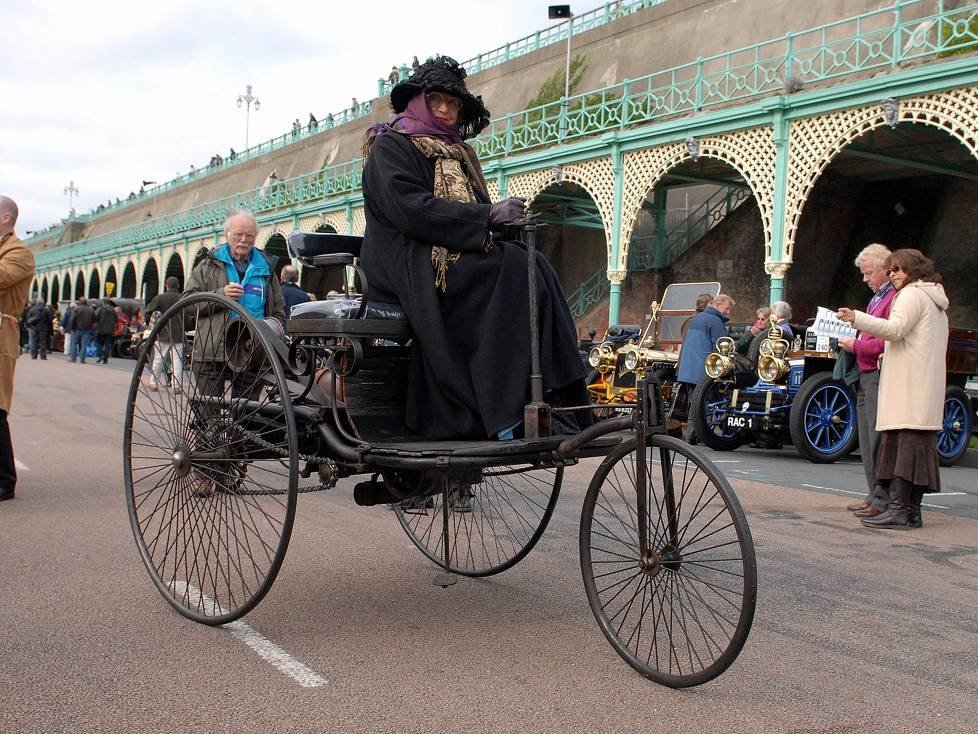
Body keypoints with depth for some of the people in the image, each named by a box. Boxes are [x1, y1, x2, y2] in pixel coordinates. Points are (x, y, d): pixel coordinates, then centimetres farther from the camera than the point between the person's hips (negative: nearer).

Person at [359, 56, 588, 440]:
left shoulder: (458, 153, 26)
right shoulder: (390, 145, 3)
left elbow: (475, 211, 19)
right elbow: (410, 209, -14)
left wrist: (505, 217, -5)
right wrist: (488, 215, -19)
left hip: (460, 257, 7)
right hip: (408, 262, -7)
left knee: (534, 264, -20)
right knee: (516, 267, -26)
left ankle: (561, 398, -27)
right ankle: (506, 411, -30)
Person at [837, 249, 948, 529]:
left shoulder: (912, 294, -4)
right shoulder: (935, 299, 27)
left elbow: (895, 329, -18)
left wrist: (856, 318, -21)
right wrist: (890, 355, 22)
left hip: (910, 385, -10)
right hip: (927, 389, 10)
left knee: (904, 442, -13)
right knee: (918, 445, 6)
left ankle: (898, 509, -17)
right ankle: (912, 510, 5)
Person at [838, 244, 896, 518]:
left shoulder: (896, 297, -13)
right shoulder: (877, 297, 21)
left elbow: (887, 343, -21)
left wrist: (856, 345, -10)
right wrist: (851, 339, 10)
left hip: (880, 375, -10)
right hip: (865, 375, 10)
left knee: (878, 440, -7)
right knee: (867, 440, 13)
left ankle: (883, 501, -2)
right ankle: (875, 495, 20)